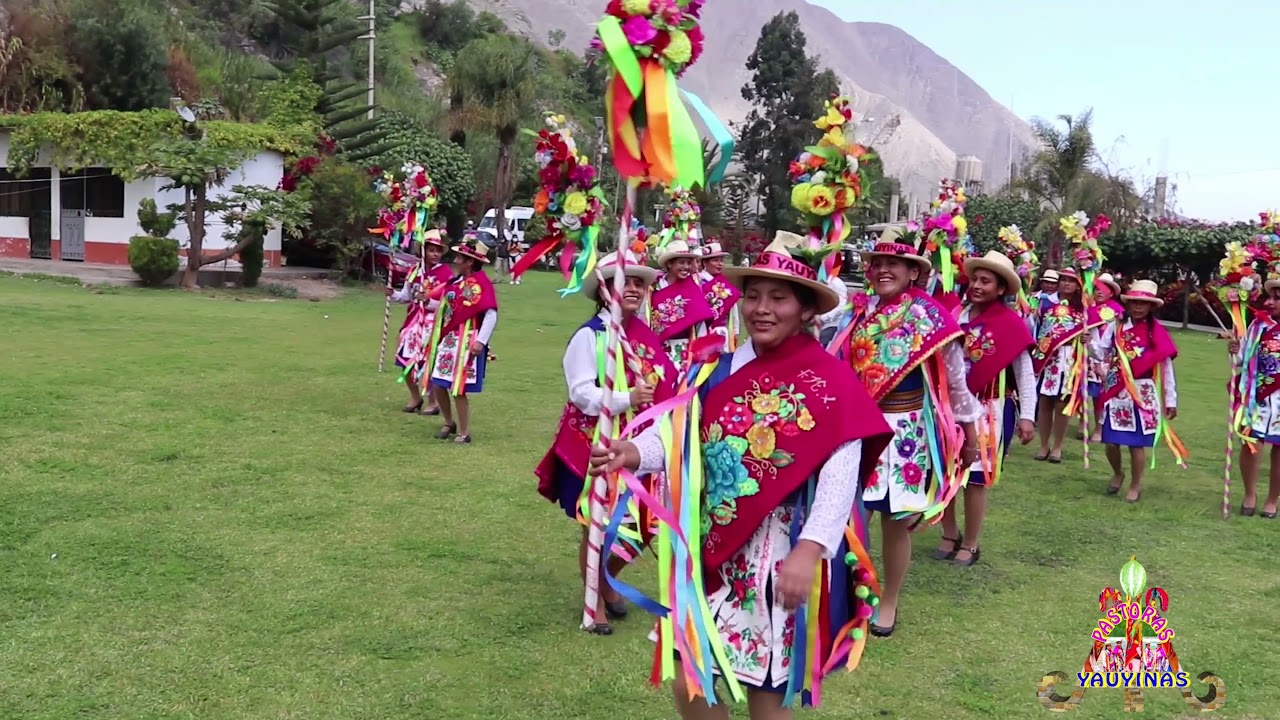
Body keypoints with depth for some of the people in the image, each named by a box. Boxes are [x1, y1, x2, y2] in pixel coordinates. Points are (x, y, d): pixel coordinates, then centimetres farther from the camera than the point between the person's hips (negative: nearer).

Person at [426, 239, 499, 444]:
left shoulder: (480, 283, -14)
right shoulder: (456, 281, 11)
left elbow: (491, 314, -21)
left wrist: (481, 341, -25)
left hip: (466, 343, -8)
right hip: (448, 340, 8)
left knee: (459, 390, -4)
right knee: (437, 385, 11)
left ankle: (464, 433, 10)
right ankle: (449, 423, 31)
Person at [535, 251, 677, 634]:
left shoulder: (646, 336, 6)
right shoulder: (589, 336, -12)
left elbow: (665, 384, 12)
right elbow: (582, 394, -19)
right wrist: (626, 398, -30)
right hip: (594, 447, -5)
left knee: (635, 528, 10)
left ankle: (608, 582, 38)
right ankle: (595, 603, 25)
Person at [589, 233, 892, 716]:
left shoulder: (829, 380, -9)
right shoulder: (720, 370, 7)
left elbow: (841, 476, -17)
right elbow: (679, 434, -1)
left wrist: (809, 550, -28)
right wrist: (634, 453, -22)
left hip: (784, 552, -5)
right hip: (716, 548, 5)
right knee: (688, 681, 10)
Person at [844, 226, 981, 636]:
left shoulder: (930, 318, -7)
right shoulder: (859, 312, 3)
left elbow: (955, 382, 0)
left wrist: (969, 435, 4)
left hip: (907, 432, -3)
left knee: (897, 520, 6)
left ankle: (889, 601, 25)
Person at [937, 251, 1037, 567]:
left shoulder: (1011, 323, -11)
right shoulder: (957, 315, 0)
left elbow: (1025, 372, -7)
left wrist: (1027, 416, -9)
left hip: (991, 410, -4)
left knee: (976, 478, 3)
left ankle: (971, 544, 19)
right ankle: (950, 534, 28)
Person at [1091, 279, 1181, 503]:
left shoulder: (1157, 333, -2)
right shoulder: (1115, 326, 2)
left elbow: (1166, 368, 0)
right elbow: (1101, 354, -1)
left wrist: (1170, 400, 0)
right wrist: (1091, 341, -21)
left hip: (1142, 393, -2)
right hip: (1116, 391, 2)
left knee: (1136, 442, 1)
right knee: (1111, 440, 4)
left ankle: (1135, 486, 21)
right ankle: (1118, 473, 34)